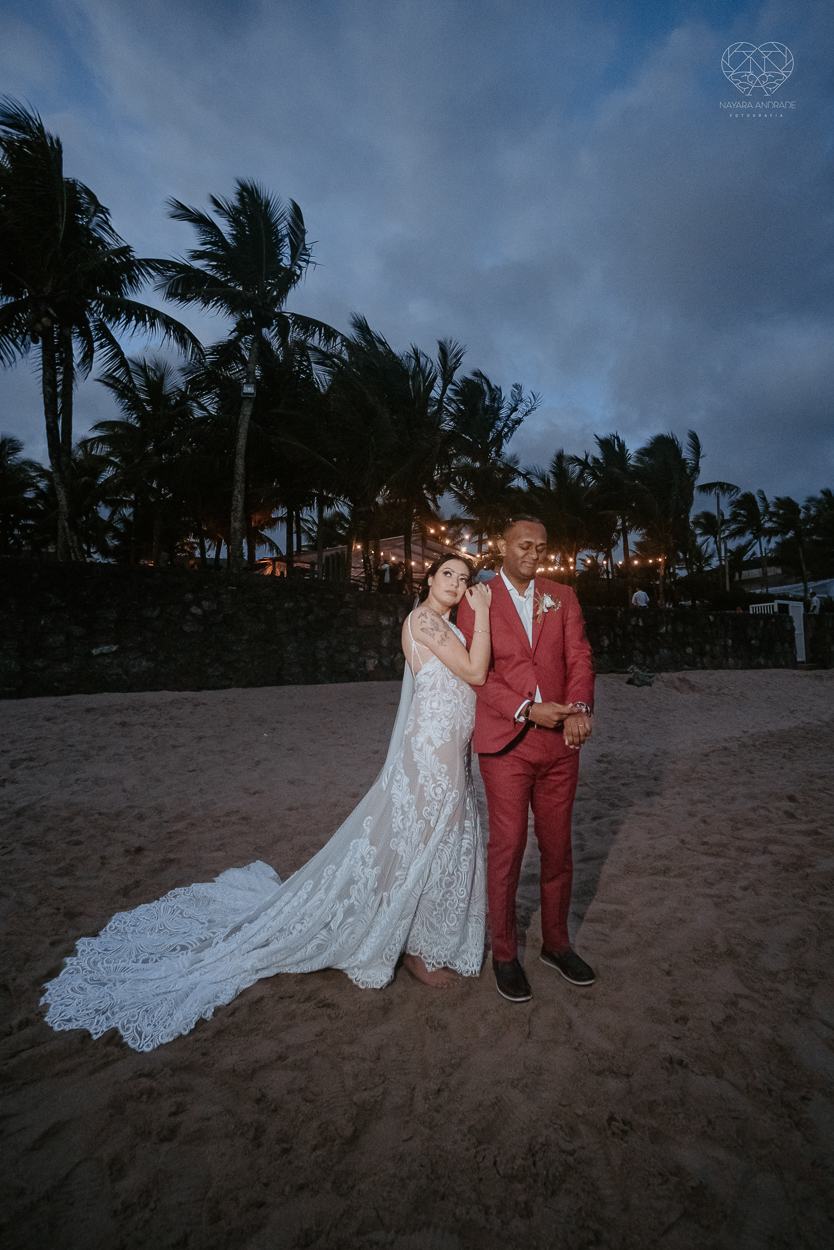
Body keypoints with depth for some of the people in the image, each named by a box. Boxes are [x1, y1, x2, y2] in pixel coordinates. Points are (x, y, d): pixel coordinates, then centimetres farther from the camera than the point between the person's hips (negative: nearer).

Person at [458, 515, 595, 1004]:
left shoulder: (562, 597, 11)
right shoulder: (477, 602, 1)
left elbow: (579, 656, 2)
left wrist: (579, 708, -16)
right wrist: (528, 710, -17)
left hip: (561, 741, 4)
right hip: (507, 743, -3)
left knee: (558, 848, 14)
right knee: (507, 849, 5)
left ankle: (557, 943, 35)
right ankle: (505, 954, 26)